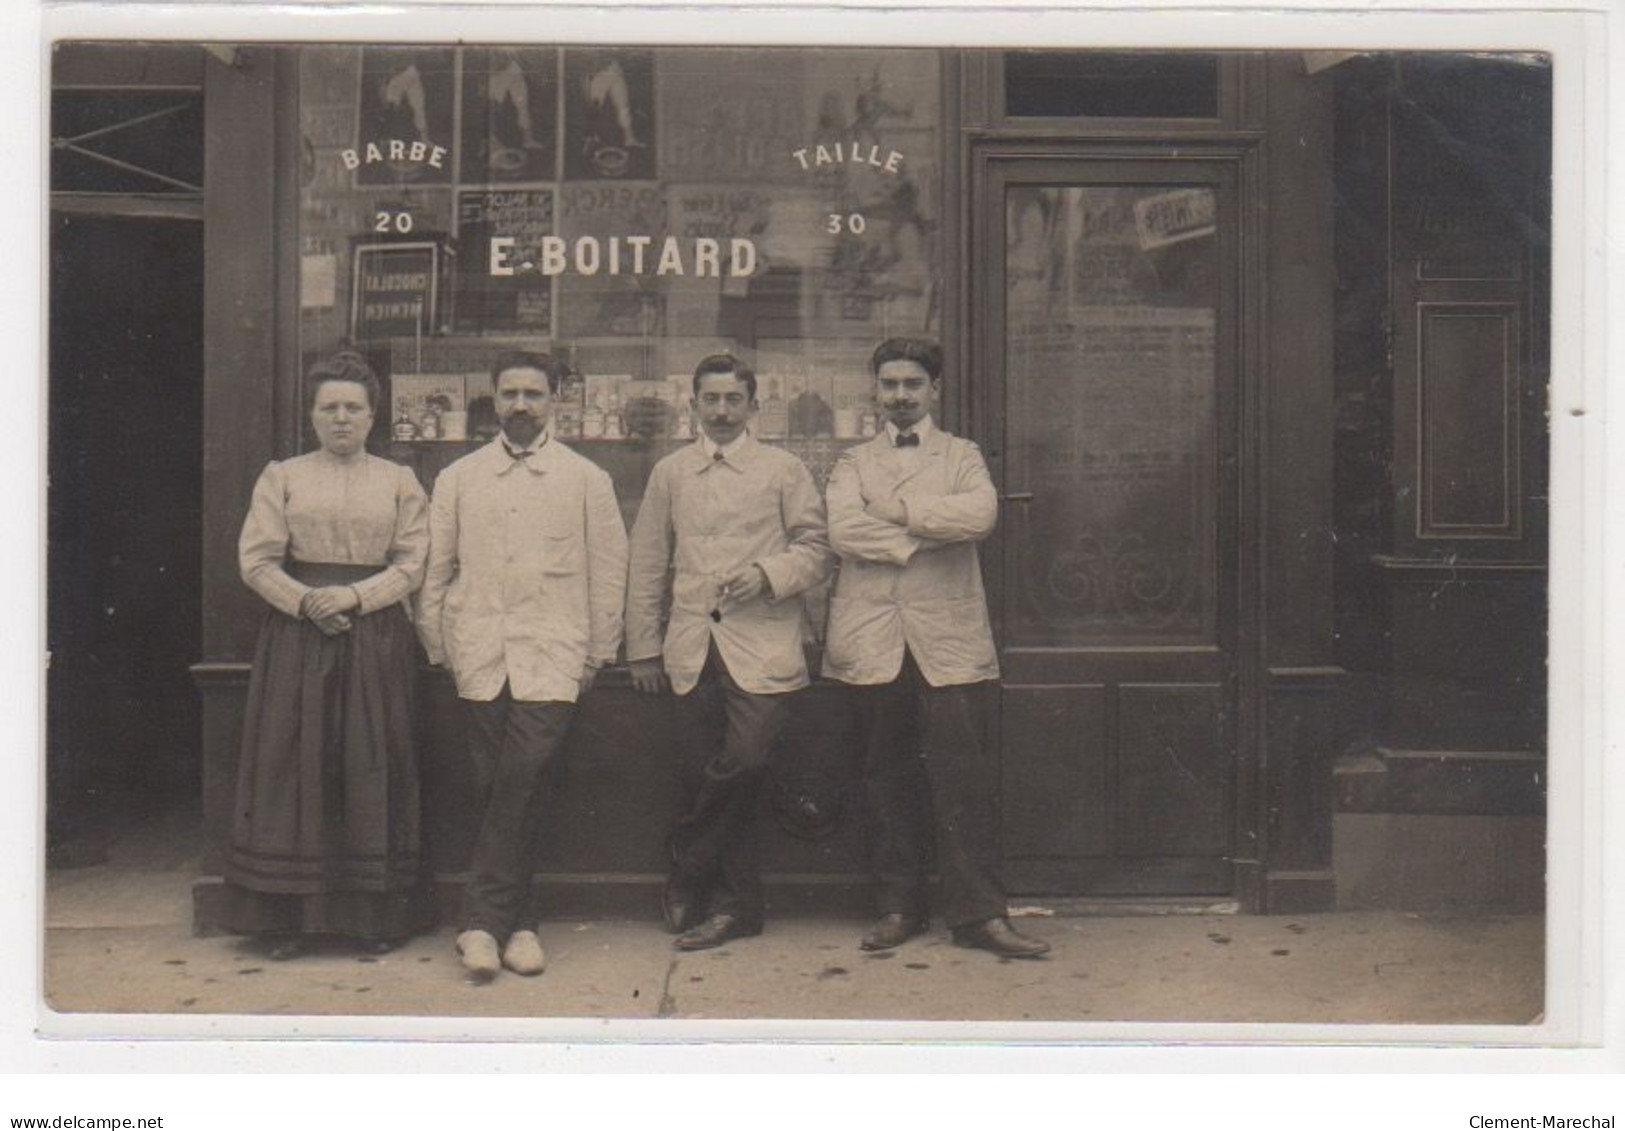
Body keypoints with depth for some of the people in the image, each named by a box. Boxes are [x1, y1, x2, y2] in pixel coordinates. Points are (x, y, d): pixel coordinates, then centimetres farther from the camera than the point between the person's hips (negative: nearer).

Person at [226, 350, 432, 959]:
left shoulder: (399, 481, 9)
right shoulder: (281, 477, 9)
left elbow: (414, 562, 1)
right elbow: (256, 560, 2)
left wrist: (354, 595, -12)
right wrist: (307, 602, -13)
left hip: (376, 635, 0)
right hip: (297, 635, 0)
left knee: (372, 767, 2)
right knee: (294, 764, 0)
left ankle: (378, 913, 10)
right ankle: (289, 915, 9)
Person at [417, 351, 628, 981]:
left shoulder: (586, 480, 8)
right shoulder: (458, 479, 12)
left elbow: (607, 571, 8)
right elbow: (435, 569, 13)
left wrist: (598, 655, 5)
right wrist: (437, 648, 8)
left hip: (552, 658, -2)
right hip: (480, 657, 2)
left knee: (519, 785, -14)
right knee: (496, 790, 4)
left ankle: (484, 922, -5)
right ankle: (518, 923, 15)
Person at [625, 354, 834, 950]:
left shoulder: (783, 470, 8)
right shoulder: (670, 473, 14)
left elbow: (817, 548, 7)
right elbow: (648, 565, 15)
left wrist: (768, 574, -12)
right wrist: (643, 648, 12)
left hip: (762, 645, -2)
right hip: (693, 649, 2)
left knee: (743, 763, -16)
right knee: (709, 779, 4)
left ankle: (689, 881, 4)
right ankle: (737, 904, 16)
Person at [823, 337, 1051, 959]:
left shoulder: (963, 457, 13)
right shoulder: (853, 462, 15)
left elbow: (980, 514, -10)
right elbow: (842, 529, -6)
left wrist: (894, 511, -7)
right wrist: (925, 534, -10)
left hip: (947, 637, -1)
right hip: (873, 639, 1)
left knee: (962, 776, -5)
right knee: (887, 778, 6)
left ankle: (977, 913, 2)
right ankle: (899, 907, 16)